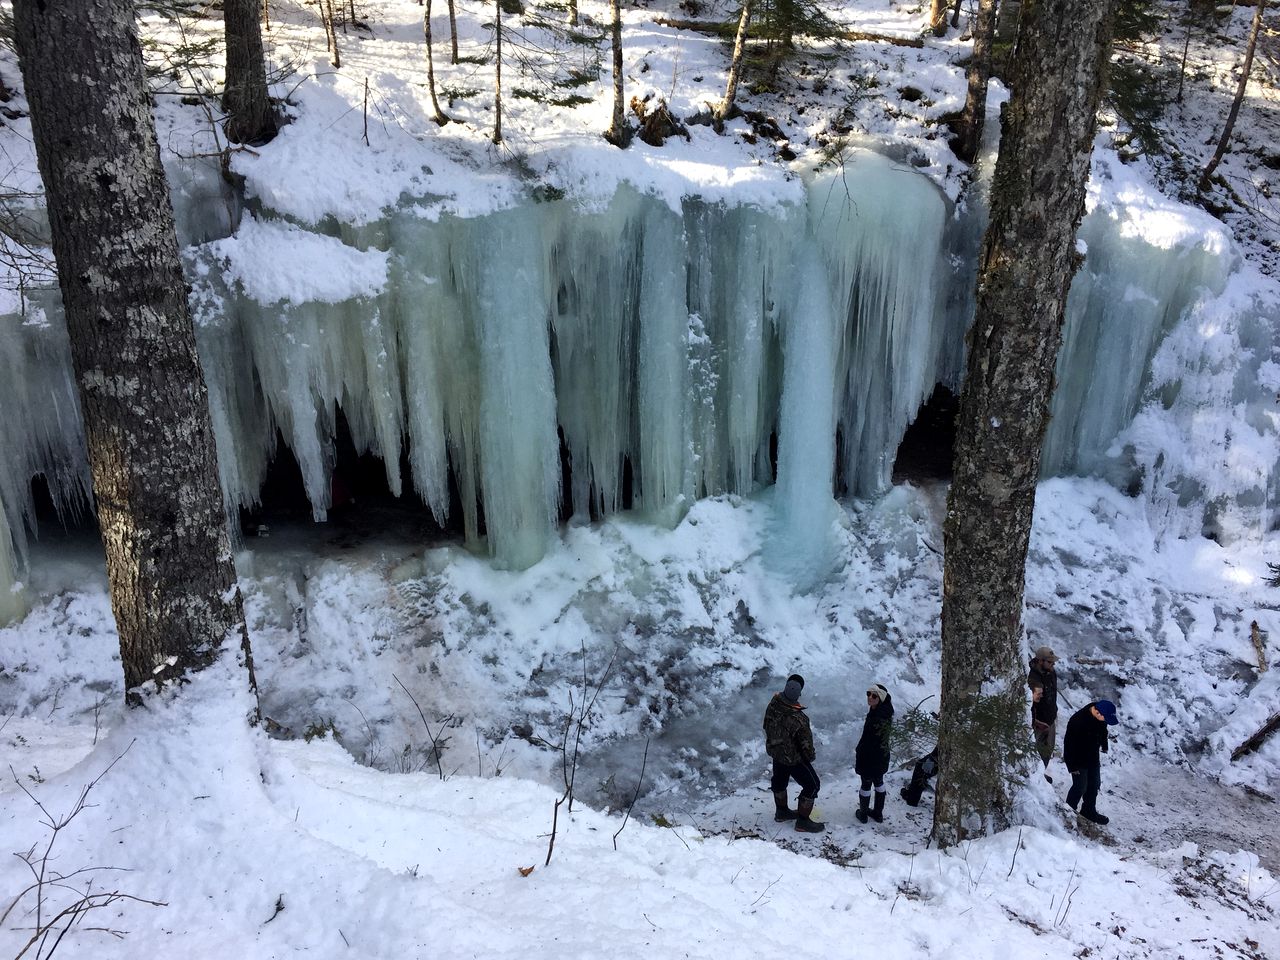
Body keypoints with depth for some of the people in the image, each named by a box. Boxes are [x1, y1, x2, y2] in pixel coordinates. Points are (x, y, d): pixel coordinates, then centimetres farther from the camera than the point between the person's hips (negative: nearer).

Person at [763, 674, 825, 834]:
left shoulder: (772, 706, -18)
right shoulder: (798, 719, -38)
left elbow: (766, 726, 1)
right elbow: (806, 742, -24)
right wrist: (811, 756, -2)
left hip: (775, 751, 7)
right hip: (794, 758, -7)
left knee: (780, 781, 28)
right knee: (812, 785, 12)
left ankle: (781, 811, 49)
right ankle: (803, 822, 21)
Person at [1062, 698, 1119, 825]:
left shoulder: (1102, 718, -12)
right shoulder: (1078, 721, -35)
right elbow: (1069, 744, -27)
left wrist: (1104, 746, 24)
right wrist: (1073, 766, -22)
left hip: (1093, 758, 7)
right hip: (1078, 760, -7)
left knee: (1094, 784, 17)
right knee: (1080, 787, 0)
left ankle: (1089, 810, 36)